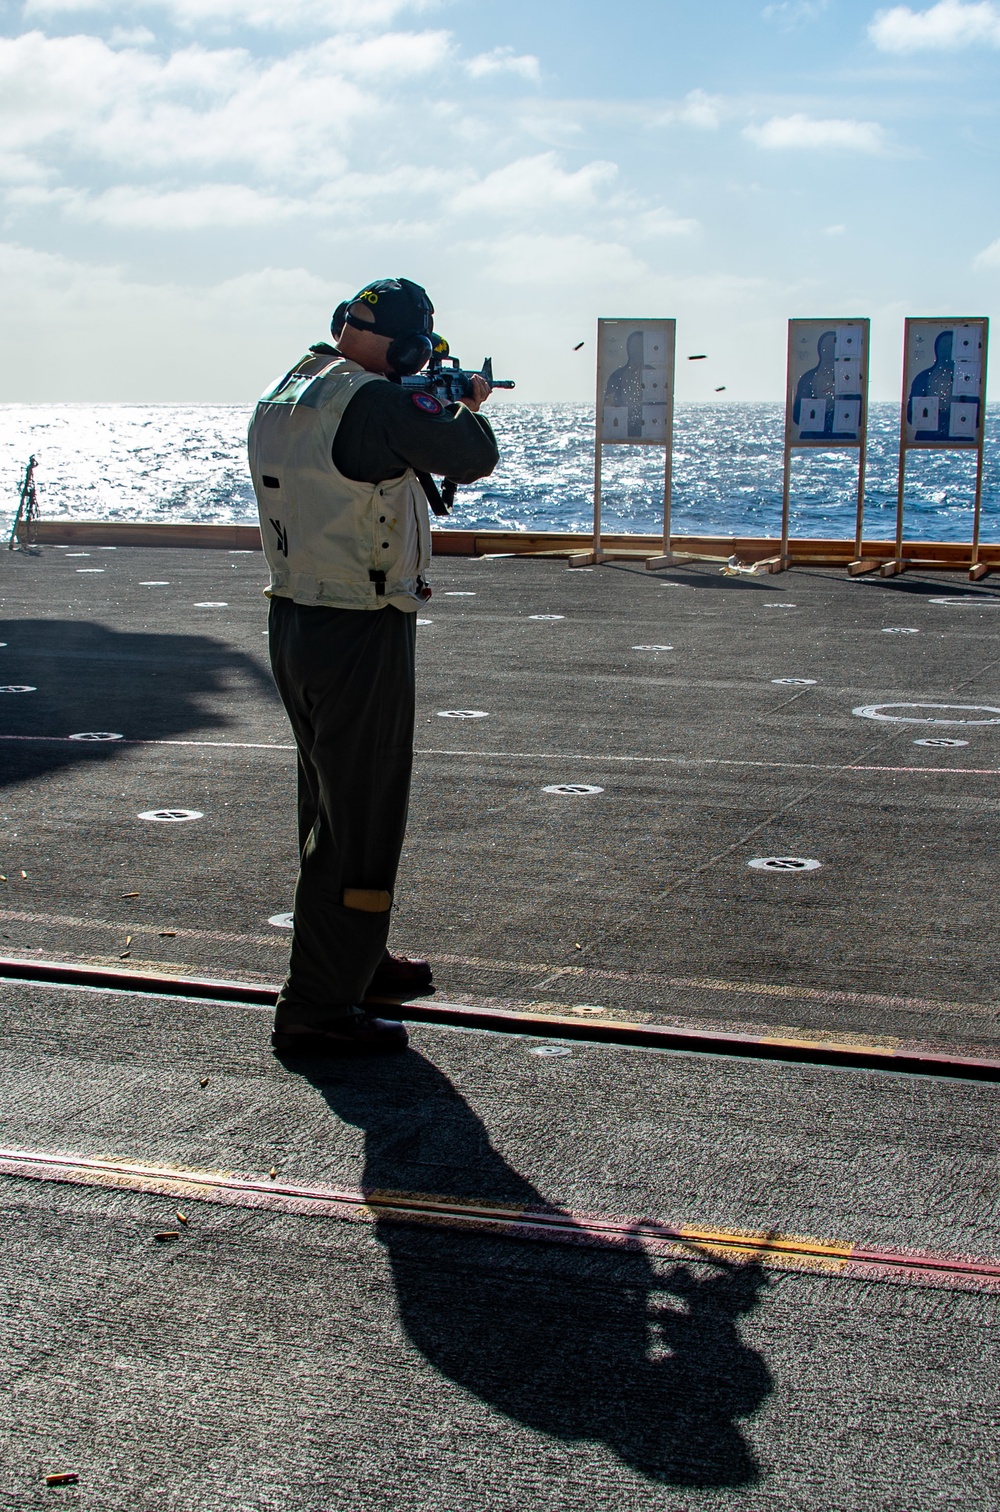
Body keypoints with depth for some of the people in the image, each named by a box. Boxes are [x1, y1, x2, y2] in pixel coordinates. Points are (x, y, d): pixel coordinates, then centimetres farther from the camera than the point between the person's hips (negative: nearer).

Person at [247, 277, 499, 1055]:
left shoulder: (280, 399, 8)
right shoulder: (371, 402, -20)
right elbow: (473, 459, -12)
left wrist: (433, 409, 17)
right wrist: (469, 409, 9)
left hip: (293, 625, 9)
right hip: (361, 638, -9)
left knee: (333, 807, 21)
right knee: (359, 821, -1)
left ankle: (358, 960, 37)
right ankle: (318, 1010, 4)